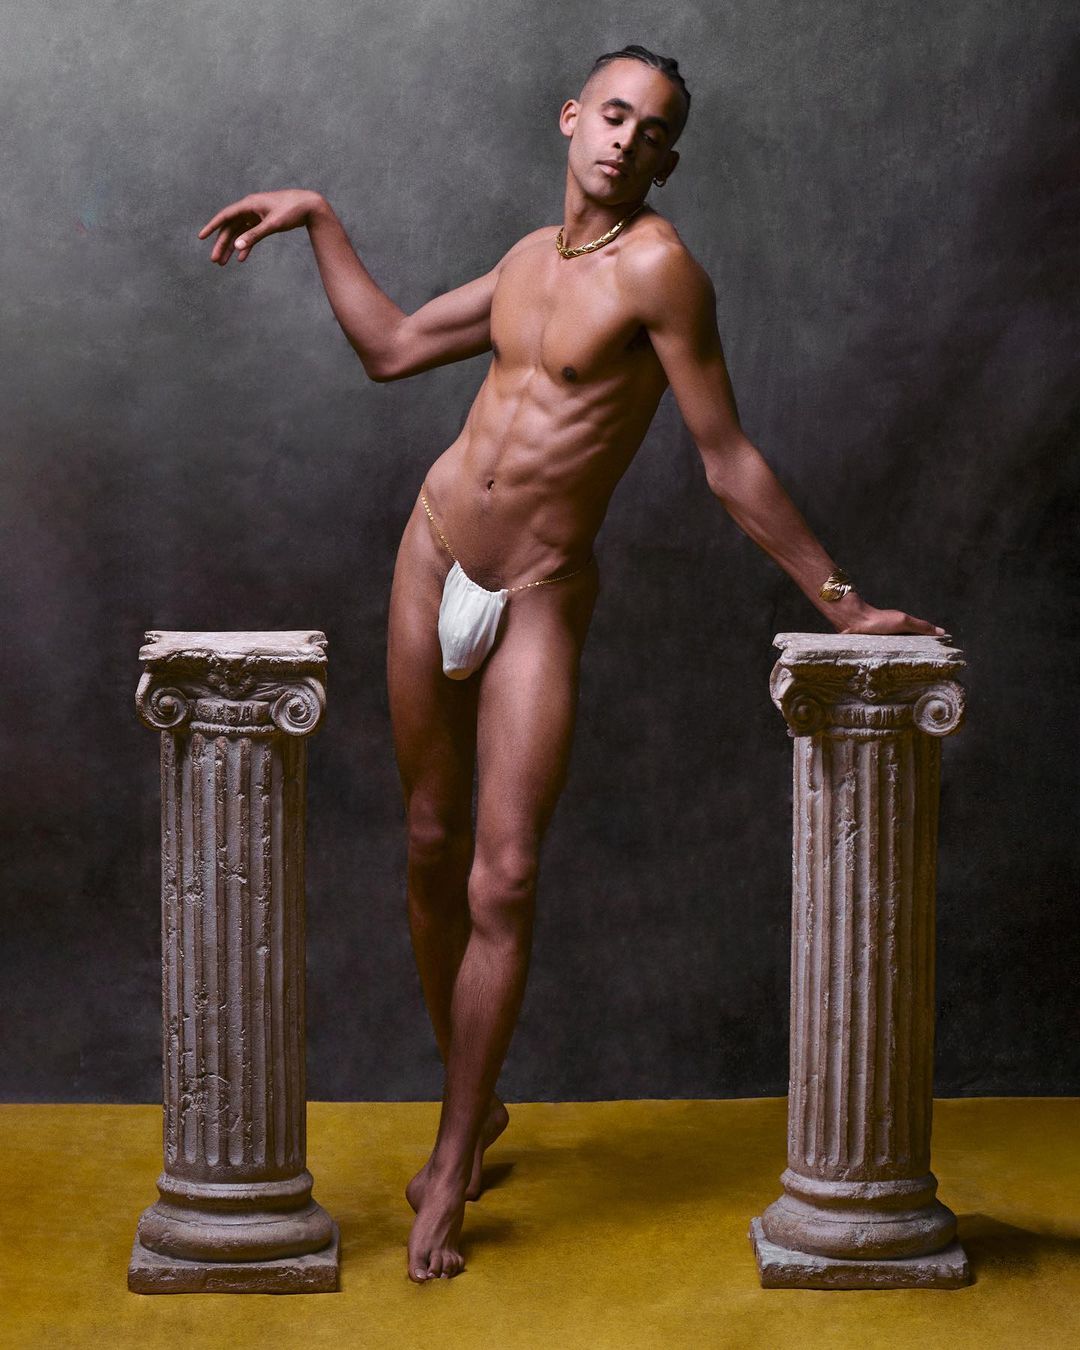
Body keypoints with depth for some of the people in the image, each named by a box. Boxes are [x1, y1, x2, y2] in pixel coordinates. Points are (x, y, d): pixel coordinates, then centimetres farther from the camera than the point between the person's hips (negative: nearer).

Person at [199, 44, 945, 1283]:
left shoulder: (654, 265, -13)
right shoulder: (529, 258, 7)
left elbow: (730, 461, -12)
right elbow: (390, 349, 20)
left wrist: (841, 602, -13)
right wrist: (315, 217, 21)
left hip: (538, 601, -6)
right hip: (433, 554, 6)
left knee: (503, 880, -10)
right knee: (431, 851, 11)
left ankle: (449, 1169, 2)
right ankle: (472, 1104, 29)